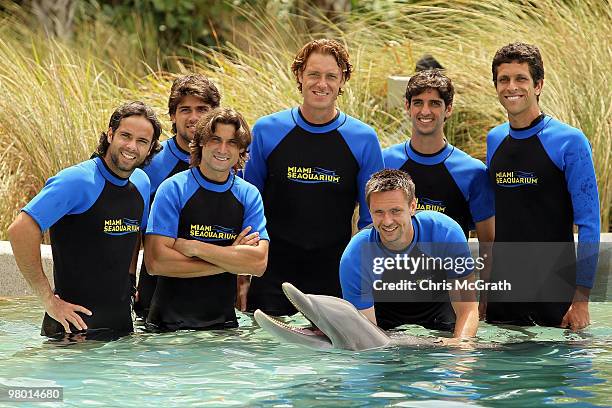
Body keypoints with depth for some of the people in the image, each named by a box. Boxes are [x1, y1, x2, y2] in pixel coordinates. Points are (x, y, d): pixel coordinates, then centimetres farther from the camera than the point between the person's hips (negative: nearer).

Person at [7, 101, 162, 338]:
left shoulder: (141, 182, 8)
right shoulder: (77, 181, -17)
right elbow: (20, 231, -25)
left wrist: (129, 281, 13)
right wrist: (48, 300, -22)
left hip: (122, 319, 7)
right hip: (76, 321, -7)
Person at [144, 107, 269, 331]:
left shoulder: (249, 195, 3)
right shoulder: (173, 189, -7)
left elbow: (259, 264, -10)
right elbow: (156, 262, -18)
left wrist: (194, 248, -16)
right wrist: (231, 261, -14)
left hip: (223, 320, 3)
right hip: (169, 324, -3)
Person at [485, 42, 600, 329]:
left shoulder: (568, 141, -9)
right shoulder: (494, 140, 9)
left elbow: (589, 224, -10)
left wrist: (581, 299, -14)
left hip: (555, 288, -5)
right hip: (502, 285, 5)